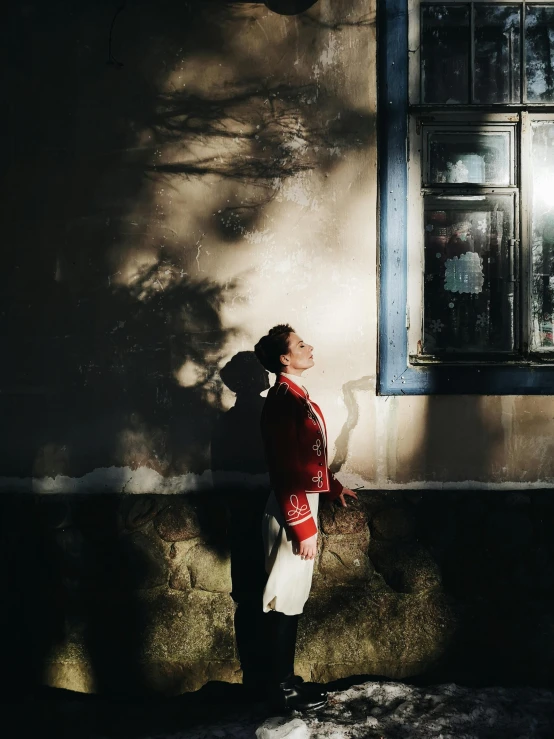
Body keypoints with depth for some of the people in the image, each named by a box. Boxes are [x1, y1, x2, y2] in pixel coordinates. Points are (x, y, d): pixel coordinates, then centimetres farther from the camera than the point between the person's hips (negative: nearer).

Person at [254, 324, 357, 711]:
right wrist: (303, 526, -22)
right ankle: (283, 687, 16)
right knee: (286, 599, 2)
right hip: (292, 512, -10)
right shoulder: (283, 399, -19)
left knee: (293, 596, 16)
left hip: (303, 503, 10)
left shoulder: (296, 396, 11)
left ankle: (286, 679, 29)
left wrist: (334, 486, 26)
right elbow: (285, 470, -23)